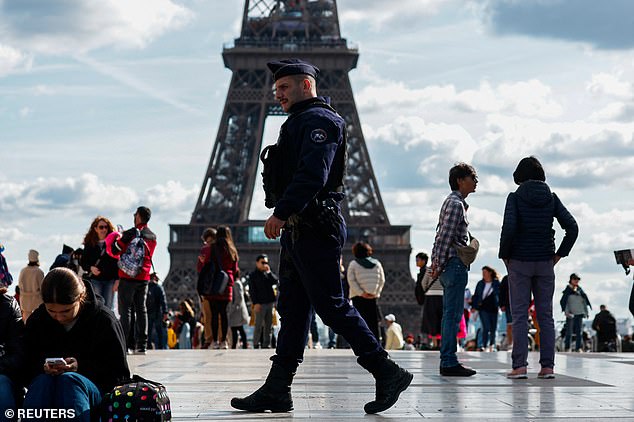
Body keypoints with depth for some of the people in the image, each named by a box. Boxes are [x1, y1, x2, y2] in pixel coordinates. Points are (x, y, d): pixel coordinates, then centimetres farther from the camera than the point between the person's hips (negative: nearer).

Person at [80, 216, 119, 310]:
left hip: (110, 280, 0)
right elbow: (83, 262, 9)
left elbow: (118, 263, -1)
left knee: (109, 308, 3)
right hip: (95, 280, 0)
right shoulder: (90, 244, 6)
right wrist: (90, 268, -13)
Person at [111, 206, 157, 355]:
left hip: (128, 277, -6)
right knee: (141, 309, 8)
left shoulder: (130, 234, -11)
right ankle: (141, 345, 6)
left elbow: (115, 250, -10)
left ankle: (126, 344, -6)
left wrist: (118, 237, 8)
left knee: (125, 310, -2)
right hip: (144, 278, 6)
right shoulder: (153, 237, 10)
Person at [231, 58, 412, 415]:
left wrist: (281, 212, -28)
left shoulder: (318, 120, -9)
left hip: (315, 229, -11)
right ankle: (277, 391, 9)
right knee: (293, 309, 8)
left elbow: (311, 174, -23)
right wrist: (286, 217, 20)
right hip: (300, 230, 11)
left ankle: (388, 373, -3)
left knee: (332, 306, -9)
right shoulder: (301, 122, 23)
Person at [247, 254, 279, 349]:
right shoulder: (253, 275, 1)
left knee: (268, 325, 6)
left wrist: (269, 272, -6)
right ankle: (256, 344, 2)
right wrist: (255, 303, -13)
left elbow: (276, 281, 1)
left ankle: (266, 344, 10)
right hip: (260, 304, -5)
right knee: (258, 325, -5)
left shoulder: (268, 273, 16)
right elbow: (252, 290, -5)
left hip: (270, 302, 5)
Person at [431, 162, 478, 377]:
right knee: (453, 314, -9)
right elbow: (446, 236, -17)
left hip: (450, 265, 10)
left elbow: (441, 235, 20)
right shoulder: (456, 204, -12)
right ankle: (449, 363, -9)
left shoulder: (452, 202, 20)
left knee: (450, 314, 11)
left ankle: (447, 361, 14)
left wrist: (436, 262, 15)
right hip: (455, 264, -10)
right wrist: (439, 265, -14)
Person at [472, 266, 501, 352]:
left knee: (493, 328, 7)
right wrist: (474, 306, 3)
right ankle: (484, 346, -12)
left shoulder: (496, 283, 6)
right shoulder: (480, 284, 9)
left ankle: (491, 346, 25)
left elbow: (500, 295, 9)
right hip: (483, 308, -1)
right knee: (486, 328, -14)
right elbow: (476, 296, 11)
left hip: (493, 309, 1)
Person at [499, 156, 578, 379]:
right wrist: (559, 254, 6)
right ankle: (547, 366, 5)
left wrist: (504, 255, -4)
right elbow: (572, 227, -1)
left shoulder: (515, 197, -5)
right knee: (546, 315, 7)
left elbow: (509, 228, -17)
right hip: (545, 263, 3)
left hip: (519, 262, -3)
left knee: (519, 315, 0)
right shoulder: (551, 198, 5)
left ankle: (519, 365, -5)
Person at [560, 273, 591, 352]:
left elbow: (584, 301, 17)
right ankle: (567, 348, 1)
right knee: (569, 331, -3)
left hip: (579, 313, 4)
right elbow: (563, 302, -5)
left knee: (579, 331, 0)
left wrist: (586, 311, 13)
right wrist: (566, 312, -14)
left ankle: (579, 348, 0)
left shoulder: (580, 290, 11)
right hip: (571, 314, -4)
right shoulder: (567, 291, 0)